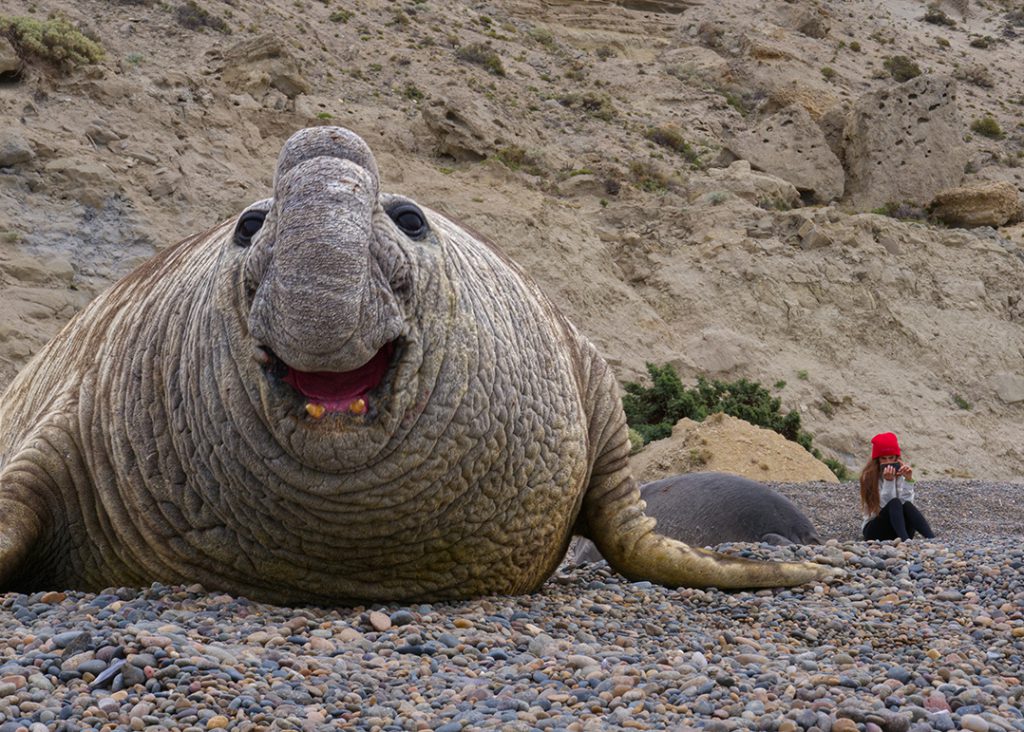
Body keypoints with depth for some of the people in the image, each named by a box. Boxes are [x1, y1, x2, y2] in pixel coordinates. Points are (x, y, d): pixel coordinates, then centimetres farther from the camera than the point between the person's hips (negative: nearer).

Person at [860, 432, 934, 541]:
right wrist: (888, 481, -26)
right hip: (874, 530, -3)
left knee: (907, 506, -28)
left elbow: (907, 502, -10)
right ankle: (905, 540, -56)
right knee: (895, 503, -30)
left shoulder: (901, 472, 3)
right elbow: (884, 506, -15)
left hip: (900, 529, 3)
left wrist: (908, 480, -20)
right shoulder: (869, 476, -5)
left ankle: (932, 540, -49)